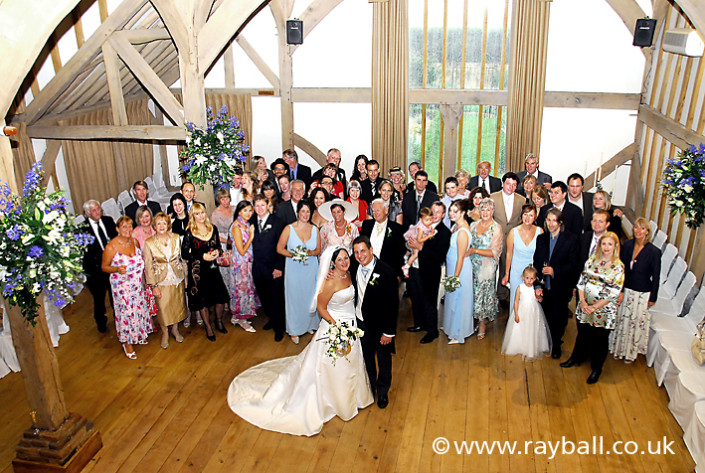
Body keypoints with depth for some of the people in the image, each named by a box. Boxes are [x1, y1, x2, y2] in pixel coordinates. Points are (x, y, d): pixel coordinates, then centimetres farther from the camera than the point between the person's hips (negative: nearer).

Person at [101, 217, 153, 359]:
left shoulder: (134, 241, -2)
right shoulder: (111, 247, -19)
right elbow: (104, 267, -10)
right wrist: (117, 269, -27)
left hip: (137, 283, 6)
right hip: (122, 285, -5)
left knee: (139, 308, 18)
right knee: (126, 311, 2)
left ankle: (139, 334, 41)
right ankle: (127, 342, 20)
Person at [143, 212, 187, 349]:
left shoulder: (176, 238, -3)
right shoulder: (149, 243, -10)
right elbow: (148, 266, -7)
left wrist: (185, 275, 7)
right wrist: (153, 285, -9)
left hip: (177, 278, 3)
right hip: (161, 280, -2)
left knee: (177, 305, 14)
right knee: (163, 308, 3)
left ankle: (175, 329, 37)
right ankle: (165, 334, 27)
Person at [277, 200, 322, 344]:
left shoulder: (315, 230, 1)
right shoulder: (289, 229, -8)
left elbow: (318, 250, 7)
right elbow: (279, 248, -5)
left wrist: (310, 253, -14)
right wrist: (294, 255, -20)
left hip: (311, 269, 3)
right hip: (294, 269, -2)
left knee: (310, 297, 11)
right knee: (294, 298, 5)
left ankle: (310, 325, 31)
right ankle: (294, 330, 19)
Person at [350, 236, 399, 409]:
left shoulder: (387, 272, -25)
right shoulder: (354, 268, -8)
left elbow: (392, 304, -20)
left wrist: (389, 332, -18)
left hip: (380, 325, -4)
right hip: (361, 322, 4)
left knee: (383, 360, 18)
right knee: (366, 358, 23)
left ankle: (382, 391, 43)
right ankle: (370, 387, 48)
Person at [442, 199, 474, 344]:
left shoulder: (462, 232, -26)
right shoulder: (457, 226, 2)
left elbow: (461, 257, -23)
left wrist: (456, 277, -18)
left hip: (460, 269, -9)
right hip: (452, 266, 9)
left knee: (458, 300, 6)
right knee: (453, 298, 22)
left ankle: (458, 335, 23)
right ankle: (452, 326, 40)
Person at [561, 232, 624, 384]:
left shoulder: (618, 267, -11)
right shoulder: (592, 260, 0)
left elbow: (614, 293, -13)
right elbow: (582, 280, 3)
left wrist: (594, 307, -15)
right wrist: (582, 301, -8)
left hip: (604, 310, -3)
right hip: (585, 306, 3)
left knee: (600, 339, 11)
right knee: (582, 334, 19)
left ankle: (596, 369, 30)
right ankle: (576, 357, 41)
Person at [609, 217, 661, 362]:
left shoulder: (654, 251, -17)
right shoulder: (627, 245, -6)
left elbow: (656, 277, -8)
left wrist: (653, 298, -3)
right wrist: (619, 290, -4)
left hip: (642, 294, -3)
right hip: (625, 290, 3)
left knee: (637, 322, 11)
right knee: (622, 319, 15)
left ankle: (631, 352, 31)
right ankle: (619, 348, 34)